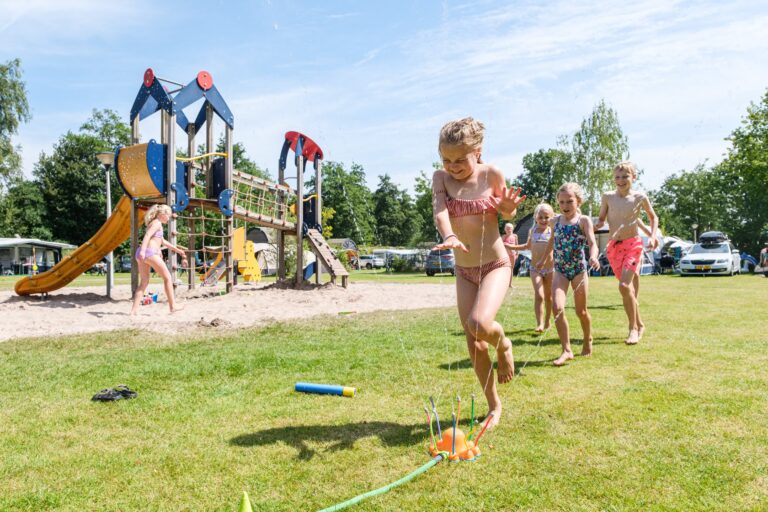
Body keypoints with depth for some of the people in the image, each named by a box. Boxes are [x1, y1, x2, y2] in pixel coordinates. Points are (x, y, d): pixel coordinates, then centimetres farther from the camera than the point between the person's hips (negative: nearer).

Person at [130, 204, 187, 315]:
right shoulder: (157, 223, -3)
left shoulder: (154, 223, 26)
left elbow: (163, 241, 37)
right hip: (150, 252, -9)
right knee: (168, 277, 1)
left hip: (142, 255, 9)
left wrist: (177, 249, 41)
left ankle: (134, 310, 4)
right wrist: (143, 250, -33)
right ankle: (173, 306, 3)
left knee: (144, 282, 11)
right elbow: (147, 235, -20)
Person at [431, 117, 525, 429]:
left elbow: (507, 214, 5)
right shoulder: (441, 178, -4)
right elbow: (439, 209, -23)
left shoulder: (491, 174, -9)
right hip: (464, 270, 3)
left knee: (480, 324, -29)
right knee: (474, 345, 5)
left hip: (496, 265, -3)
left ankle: (503, 344, 8)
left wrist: (508, 206, -19)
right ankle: (495, 407, 24)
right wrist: (449, 236, -44)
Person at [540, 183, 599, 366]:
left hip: (579, 269, -2)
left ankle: (587, 340, 38)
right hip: (560, 270, 2)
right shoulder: (554, 221, 5)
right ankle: (567, 350, -9)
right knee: (557, 307, -16)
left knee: (581, 311, 9)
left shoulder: (583, 220, -7)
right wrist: (543, 259, 33)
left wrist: (594, 257, -41)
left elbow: (592, 242, -20)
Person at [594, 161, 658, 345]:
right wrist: (597, 224, -13)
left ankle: (633, 329, -4)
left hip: (633, 244, -3)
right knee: (628, 287, 11)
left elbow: (653, 217, 13)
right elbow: (601, 219, 9)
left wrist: (652, 236, 1)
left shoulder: (640, 197, -3)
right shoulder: (608, 197, 0)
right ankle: (639, 324, 29)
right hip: (613, 246, 3)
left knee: (625, 285, -17)